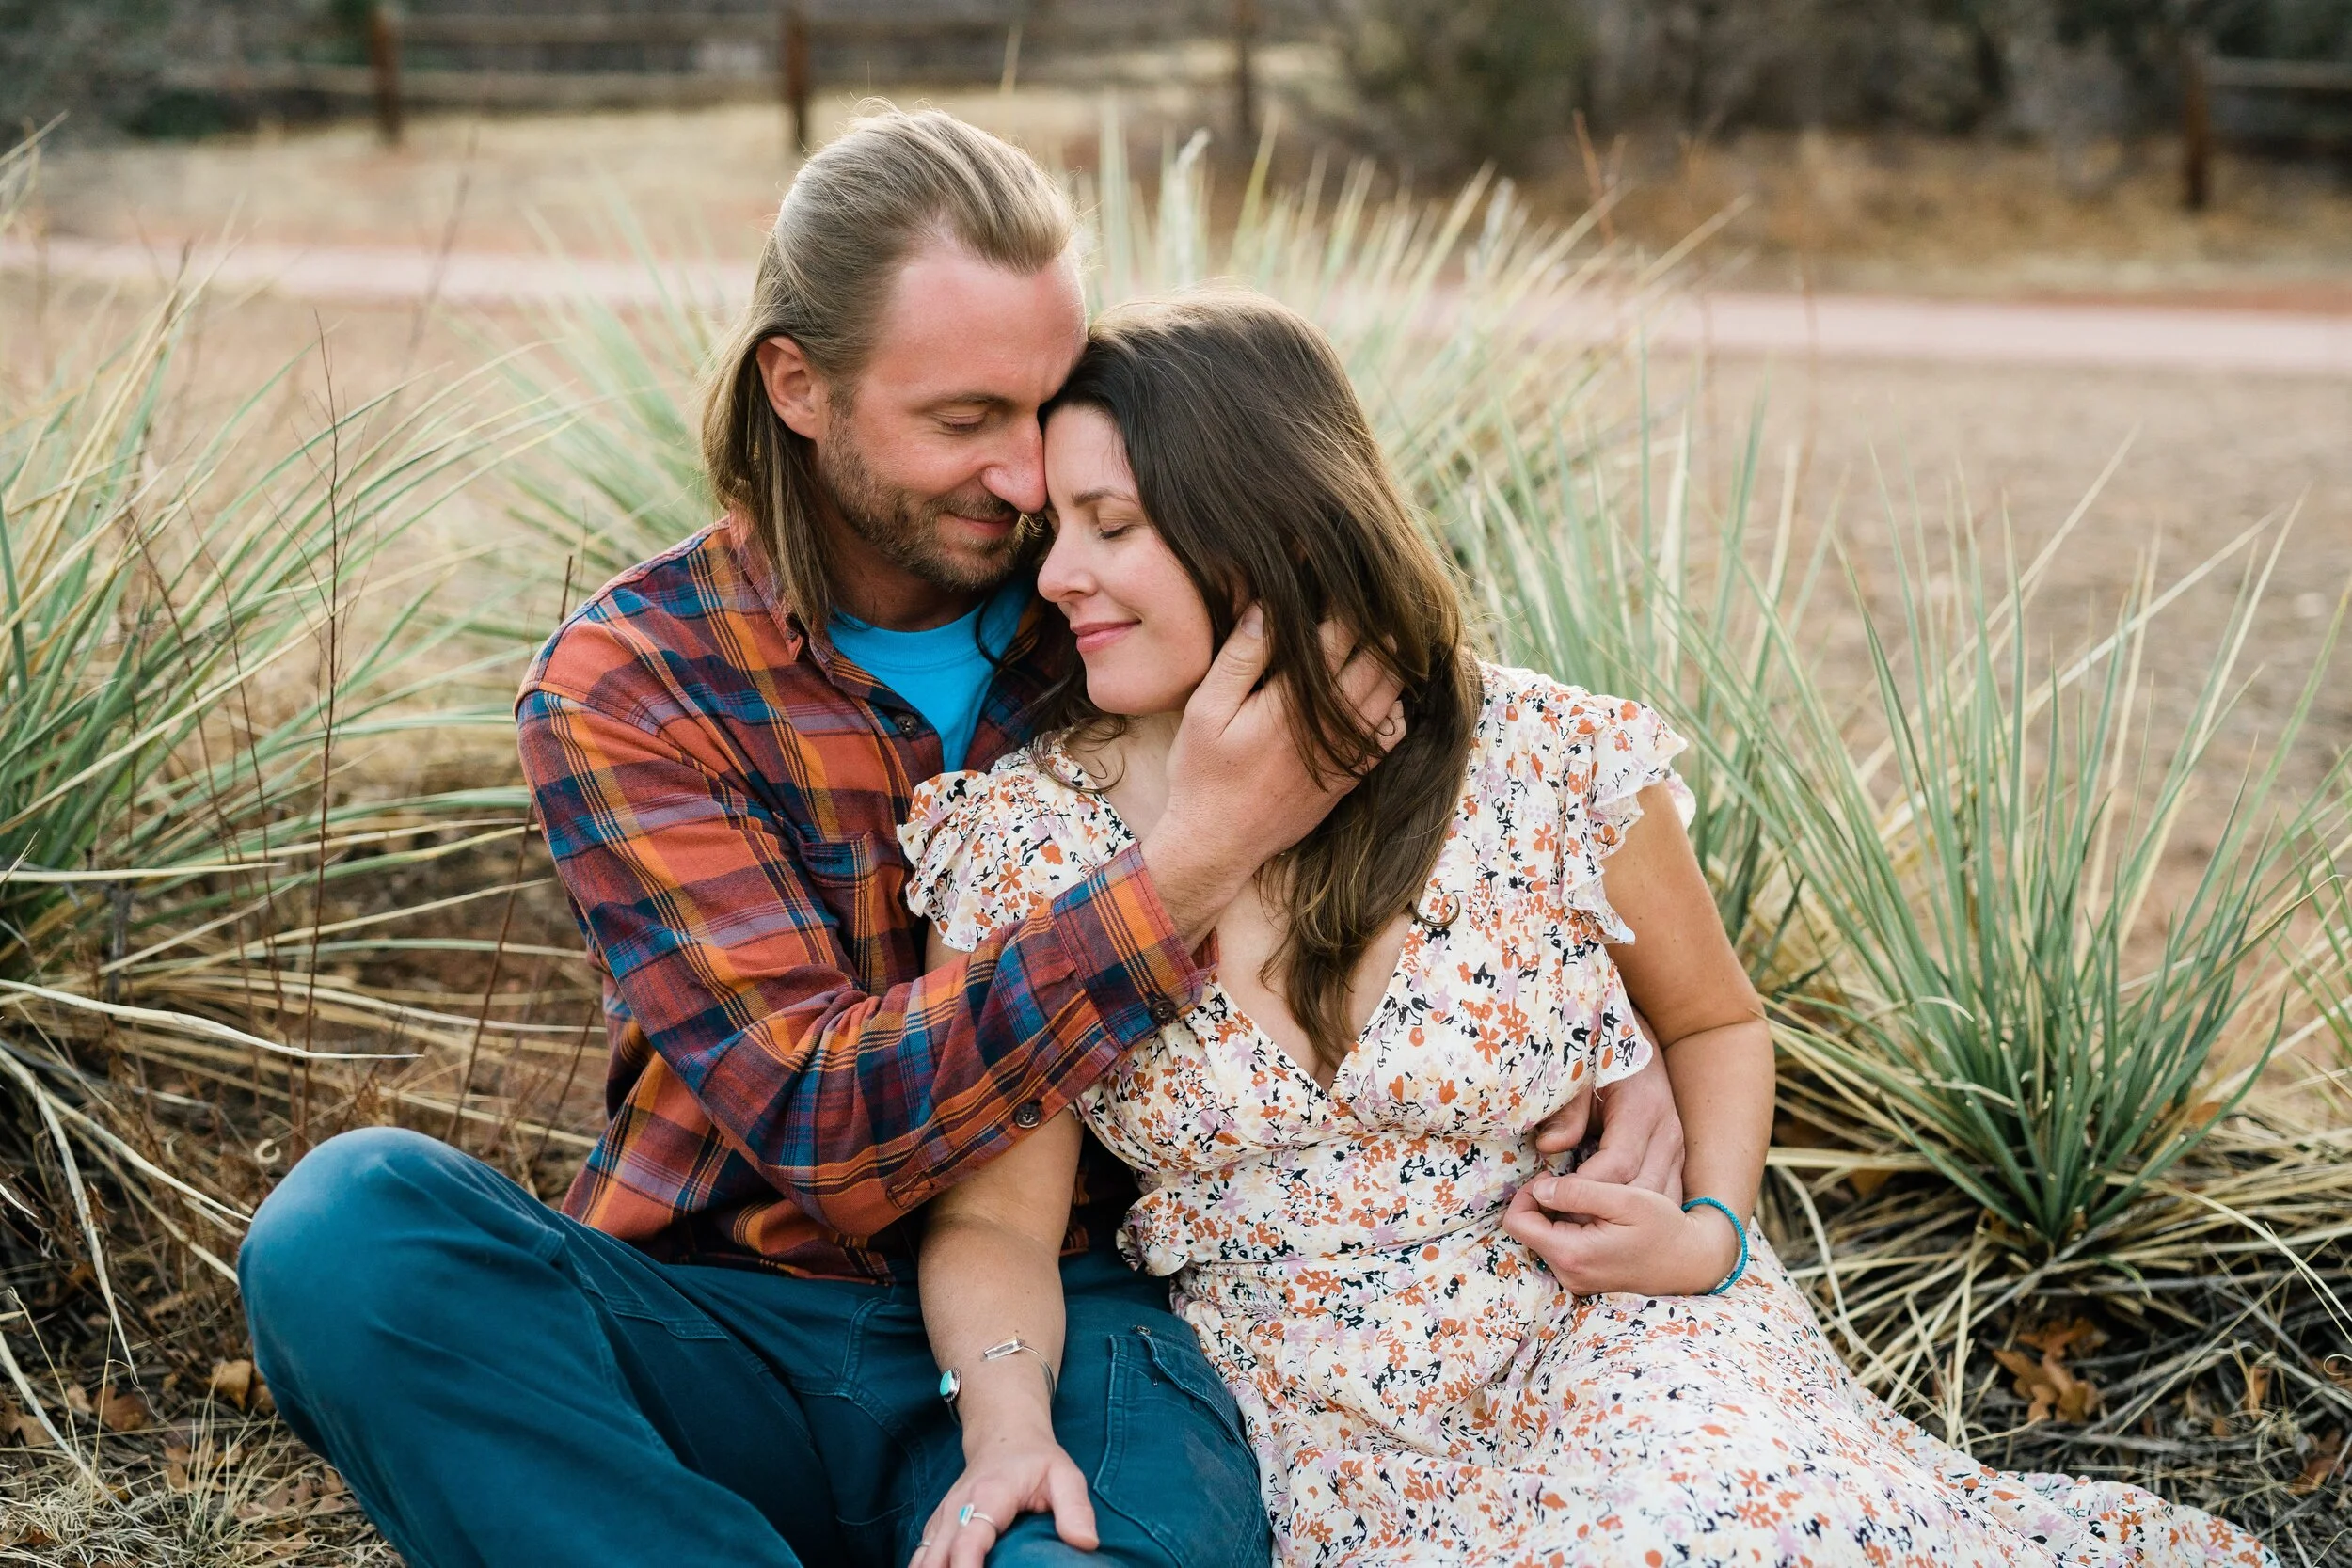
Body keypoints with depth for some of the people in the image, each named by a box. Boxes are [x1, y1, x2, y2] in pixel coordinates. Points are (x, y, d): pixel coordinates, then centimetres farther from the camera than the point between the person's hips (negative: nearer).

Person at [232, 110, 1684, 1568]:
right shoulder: (624, 687, -6)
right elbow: (819, 1120, -16)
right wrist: (1188, 870, -24)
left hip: (1065, 1320, -1)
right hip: (738, 1327, 2)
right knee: (350, 1220, -28)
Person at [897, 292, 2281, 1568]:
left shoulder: (1556, 769, -9)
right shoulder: (1019, 844, -7)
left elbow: (1716, 1023, 10)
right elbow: (998, 1220, -3)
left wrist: (1711, 1232, -7)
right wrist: (1009, 1424, -22)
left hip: (1610, 1347, -1)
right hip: (1330, 1443, 2)